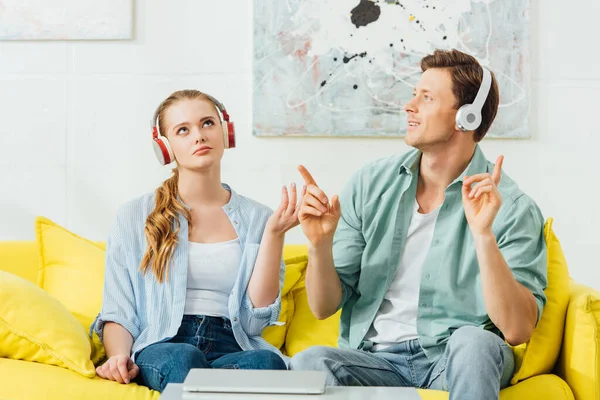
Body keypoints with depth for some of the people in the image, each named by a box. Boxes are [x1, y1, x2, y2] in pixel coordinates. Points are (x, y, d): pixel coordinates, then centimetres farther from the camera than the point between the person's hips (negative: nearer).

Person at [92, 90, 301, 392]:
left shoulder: (257, 218, 11)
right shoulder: (134, 217, 9)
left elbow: (255, 320, 2)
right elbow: (118, 313, 7)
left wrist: (273, 234, -4)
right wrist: (120, 357, -15)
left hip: (234, 350, 1)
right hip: (162, 349, -1)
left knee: (267, 361, -35)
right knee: (184, 359, -37)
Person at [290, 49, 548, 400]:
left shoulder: (512, 208, -7)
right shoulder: (370, 184, 4)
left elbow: (517, 330, -17)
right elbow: (324, 307, 5)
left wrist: (483, 235, -26)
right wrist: (320, 244, -15)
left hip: (459, 361, -1)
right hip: (375, 356, 2)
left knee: (474, 342, -35)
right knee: (308, 364, -29)